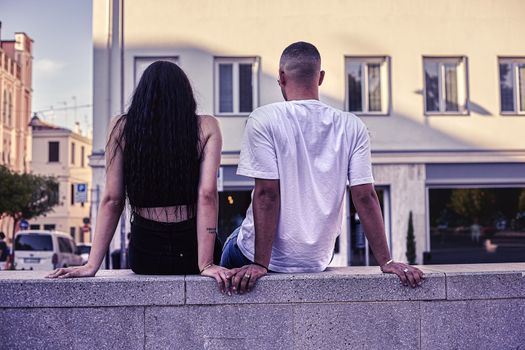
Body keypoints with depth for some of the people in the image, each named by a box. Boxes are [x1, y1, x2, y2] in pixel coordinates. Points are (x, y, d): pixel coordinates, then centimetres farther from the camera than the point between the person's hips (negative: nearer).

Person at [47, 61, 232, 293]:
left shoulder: (121, 128, 0)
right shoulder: (206, 128, -4)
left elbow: (112, 199, -3)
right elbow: (207, 195, -12)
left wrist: (92, 265, 0)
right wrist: (206, 264, -13)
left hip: (145, 256, 2)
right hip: (192, 251, -2)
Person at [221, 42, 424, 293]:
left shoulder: (264, 120, -15)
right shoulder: (352, 127, -5)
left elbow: (266, 194, -19)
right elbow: (365, 197, -9)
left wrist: (260, 264, -17)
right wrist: (386, 262, -5)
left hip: (274, 258, -4)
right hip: (318, 260, 4)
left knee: (233, 246, 29)